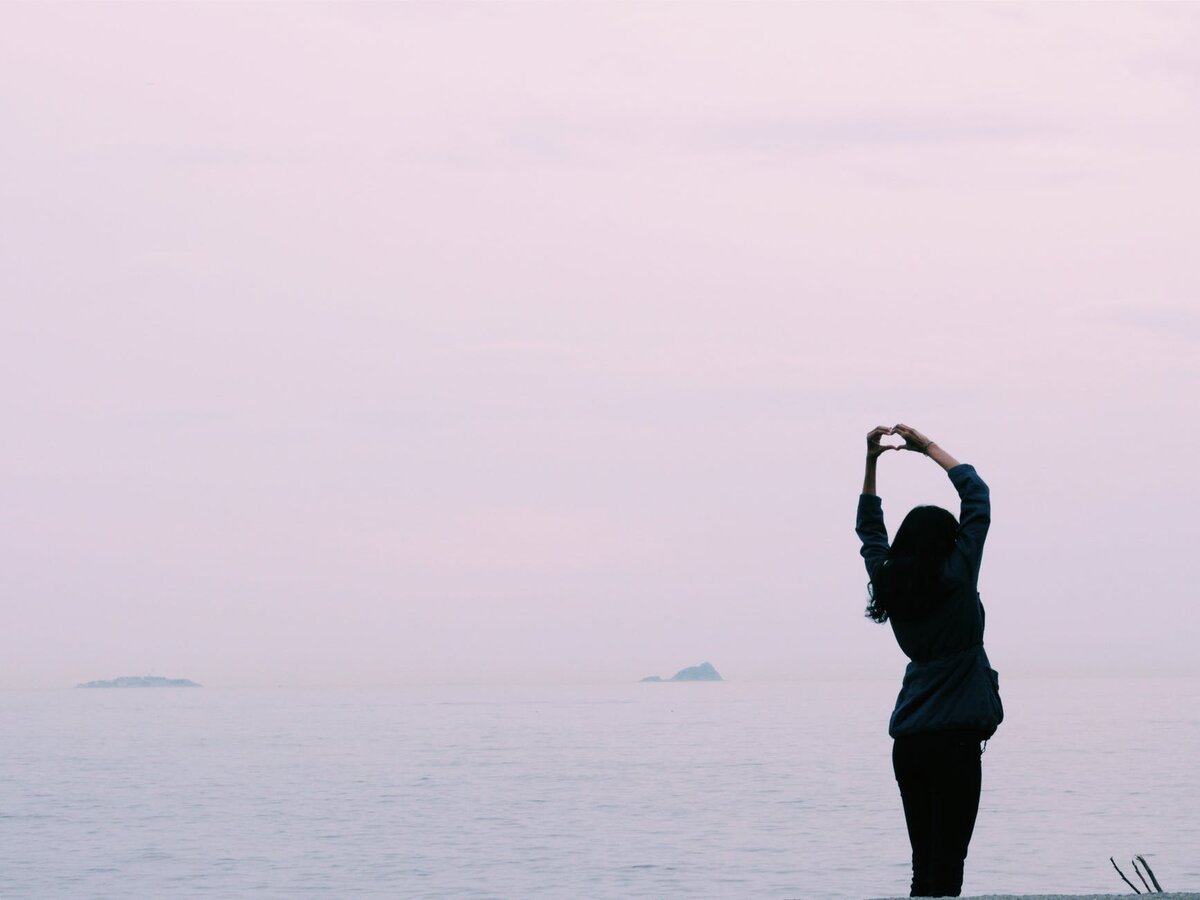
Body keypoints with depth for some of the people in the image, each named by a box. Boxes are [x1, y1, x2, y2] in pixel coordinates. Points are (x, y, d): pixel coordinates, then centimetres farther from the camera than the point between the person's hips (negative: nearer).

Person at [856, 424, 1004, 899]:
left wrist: (871, 462, 22)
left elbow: (869, 529, 24)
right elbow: (976, 494, 1)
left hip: (907, 744, 6)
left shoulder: (888, 583, 6)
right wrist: (928, 447, 9)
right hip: (954, 737, -6)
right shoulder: (955, 579, -7)